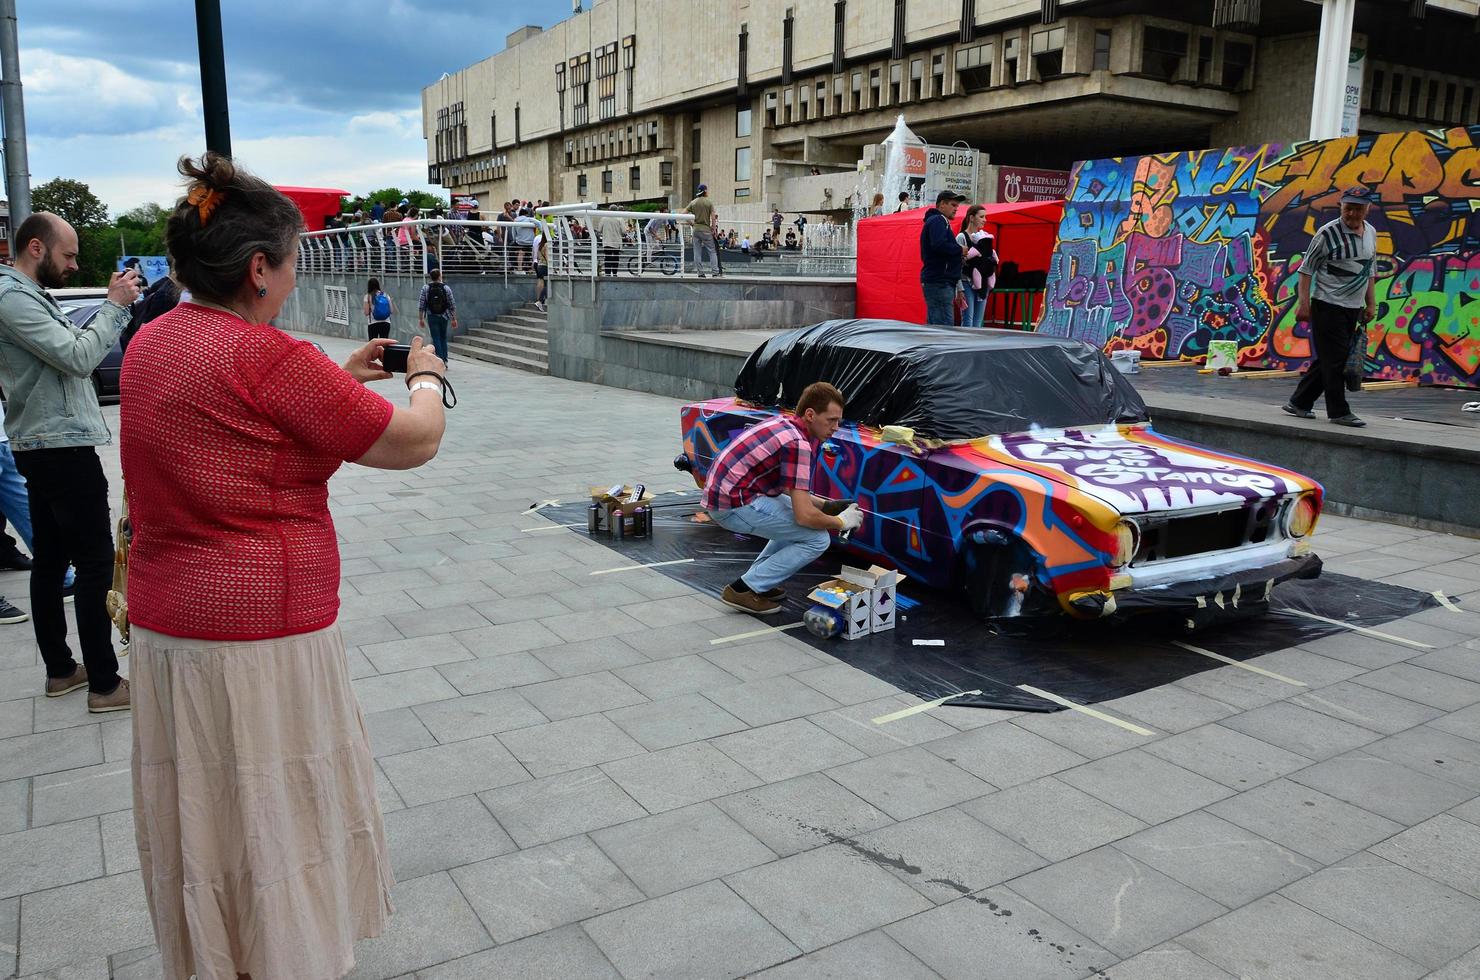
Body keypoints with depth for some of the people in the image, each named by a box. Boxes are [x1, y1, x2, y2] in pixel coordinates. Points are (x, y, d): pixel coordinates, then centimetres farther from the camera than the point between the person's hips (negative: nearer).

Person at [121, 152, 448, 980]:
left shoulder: (151, 343, 7)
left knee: (198, 817, 21)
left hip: (164, 621, 9)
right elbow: (414, 442, -14)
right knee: (281, 817, 8)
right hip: (261, 634, -8)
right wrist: (427, 376, 5)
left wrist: (342, 378, 21)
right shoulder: (268, 355, -20)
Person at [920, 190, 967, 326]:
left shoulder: (935, 221, 24)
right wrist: (960, 250, -11)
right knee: (945, 326, -13)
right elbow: (939, 245, -25)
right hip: (939, 282, -11)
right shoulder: (937, 220, -8)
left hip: (935, 280, 11)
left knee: (933, 324, 12)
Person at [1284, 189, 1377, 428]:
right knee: (1335, 359, -7)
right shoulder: (1328, 233, -9)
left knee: (1327, 359, 10)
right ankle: (1339, 412, 1)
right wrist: (1304, 303, -14)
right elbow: (1306, 268, -9)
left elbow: (1370, 271, 21)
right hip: (1328, 305, -7)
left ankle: (1299, 403, 19)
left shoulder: (1371, 233, 12)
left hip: (1353, 307, 7)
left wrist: (1371, 303, 17)